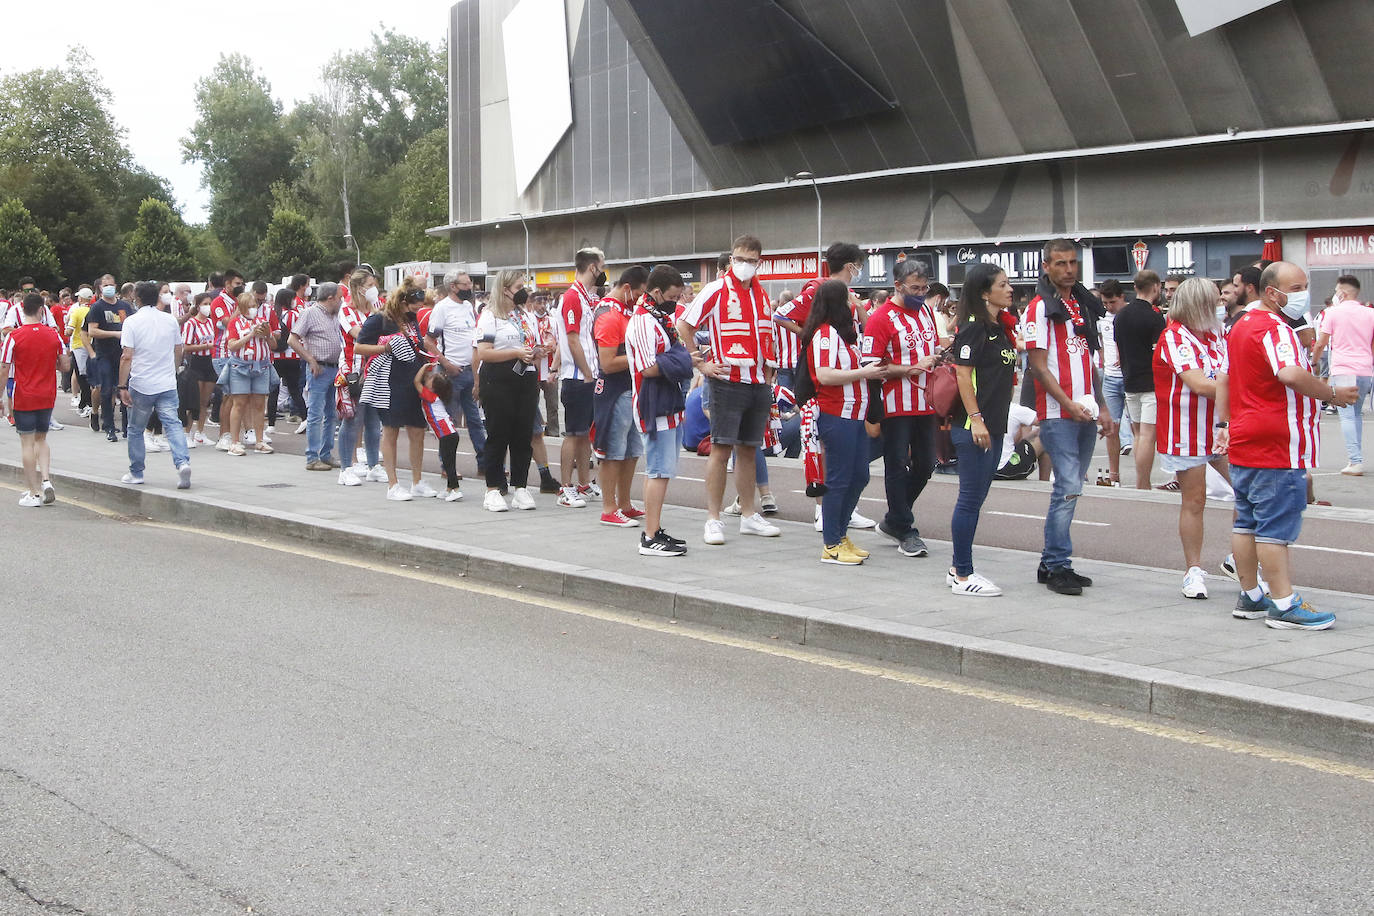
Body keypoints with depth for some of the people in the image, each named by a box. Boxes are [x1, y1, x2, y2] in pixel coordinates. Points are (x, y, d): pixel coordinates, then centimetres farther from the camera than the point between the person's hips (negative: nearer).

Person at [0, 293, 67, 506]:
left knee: (27, 443, 2)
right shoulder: (53, 335, -2)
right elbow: (64, 365, 4)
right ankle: (46, 479, 1)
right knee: (41, 439, 18)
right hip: (47, 397, 3)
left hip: (23, 398, -3)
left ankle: (34, 492, 2)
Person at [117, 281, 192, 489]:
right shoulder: (170, 320, 5)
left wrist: (122, 386, -9)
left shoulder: (132, 321, -7)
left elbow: (127, 357, -12)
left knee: (136, 429, 12)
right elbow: (178, 352, 14)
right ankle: (182, 462, -25)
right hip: (167, 384, 3)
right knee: (173, 424, -3)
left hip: (141, 386, -3)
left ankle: (136, 472, 21)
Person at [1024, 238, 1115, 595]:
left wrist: (1101, 406, 16)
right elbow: (1038, 365, -11)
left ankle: (1051, 563, 16)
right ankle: (1058, 567, -6)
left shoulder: (1084, 305, 16)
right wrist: (1069, 404, -18)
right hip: (1058, 415, -7)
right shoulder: (1040, 307, -6)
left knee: (1070, 489, 9)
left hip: (1085, 414, 7)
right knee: (1068, 487, -12)